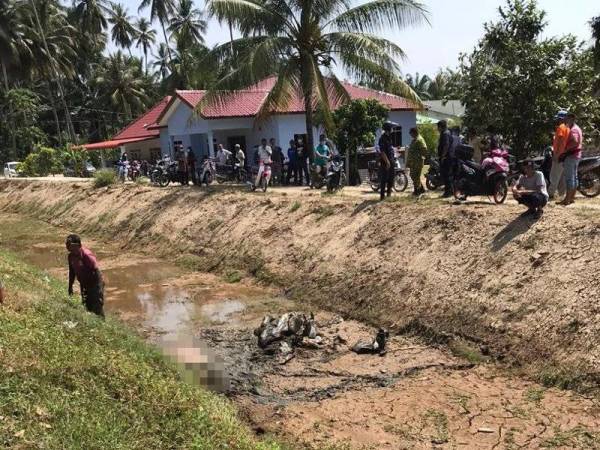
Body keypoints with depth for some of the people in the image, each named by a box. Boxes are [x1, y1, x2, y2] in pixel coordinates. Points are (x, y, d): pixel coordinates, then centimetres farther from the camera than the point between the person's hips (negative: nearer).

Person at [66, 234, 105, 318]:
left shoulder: (86, 254, -25)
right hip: (84, 284, 8)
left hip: (94, 283, -8)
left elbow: (96, 270, -23)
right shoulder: (71, 256, -2)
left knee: (97, 308, -3)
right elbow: (72, 271, 11)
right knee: (87, 307, 16)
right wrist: (70, 286, 13)